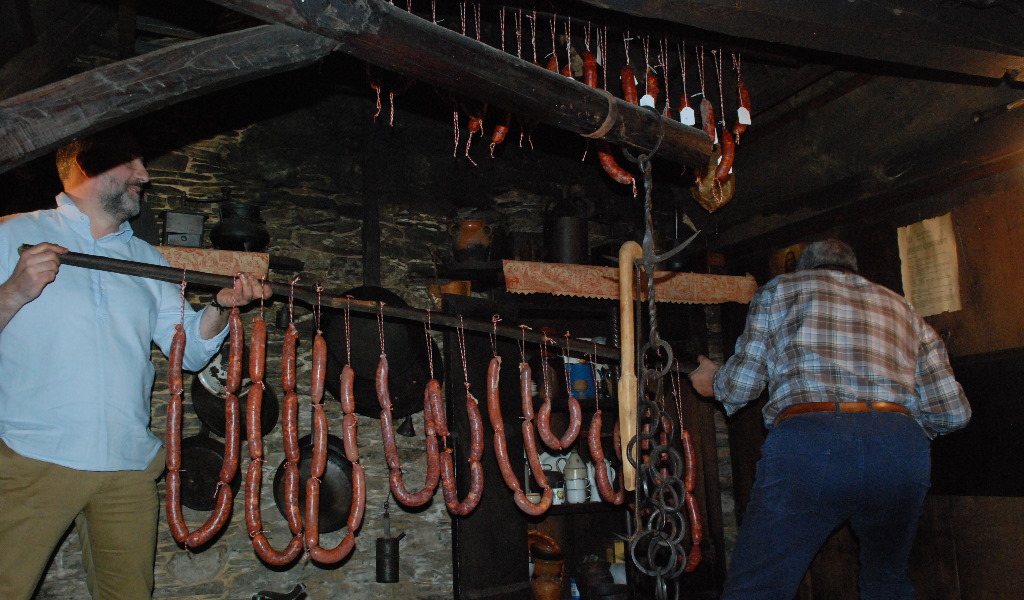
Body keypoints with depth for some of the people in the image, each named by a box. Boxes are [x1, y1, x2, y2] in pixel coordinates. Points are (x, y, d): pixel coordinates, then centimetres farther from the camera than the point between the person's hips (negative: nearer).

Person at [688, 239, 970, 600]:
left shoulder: (778, 289, 22)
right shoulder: (902, 307, 29)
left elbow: (742, 383, 14)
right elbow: (953, 412, 21)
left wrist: (714, 383, 36)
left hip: (808, 443, -4)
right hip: (902, 450, 4)